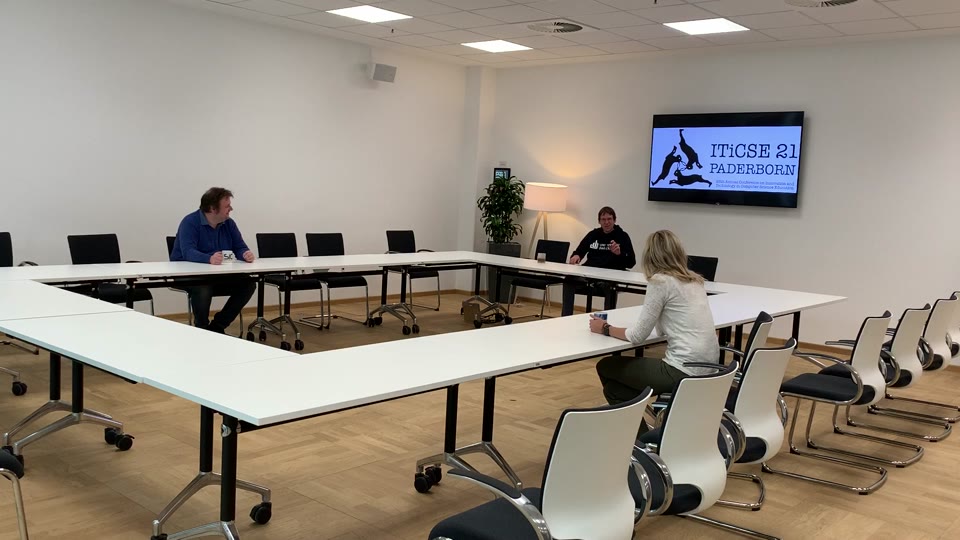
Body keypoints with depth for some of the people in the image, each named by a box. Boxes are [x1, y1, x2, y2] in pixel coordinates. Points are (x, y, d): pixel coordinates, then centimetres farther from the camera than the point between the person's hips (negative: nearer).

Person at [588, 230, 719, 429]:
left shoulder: (660, 281, -10)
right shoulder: (694, 281, 13)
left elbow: (637, 336, -8)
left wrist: (605, 329, 8)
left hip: (684, 372, -9)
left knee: (605, 367, 12)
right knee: (614, 388, 21)